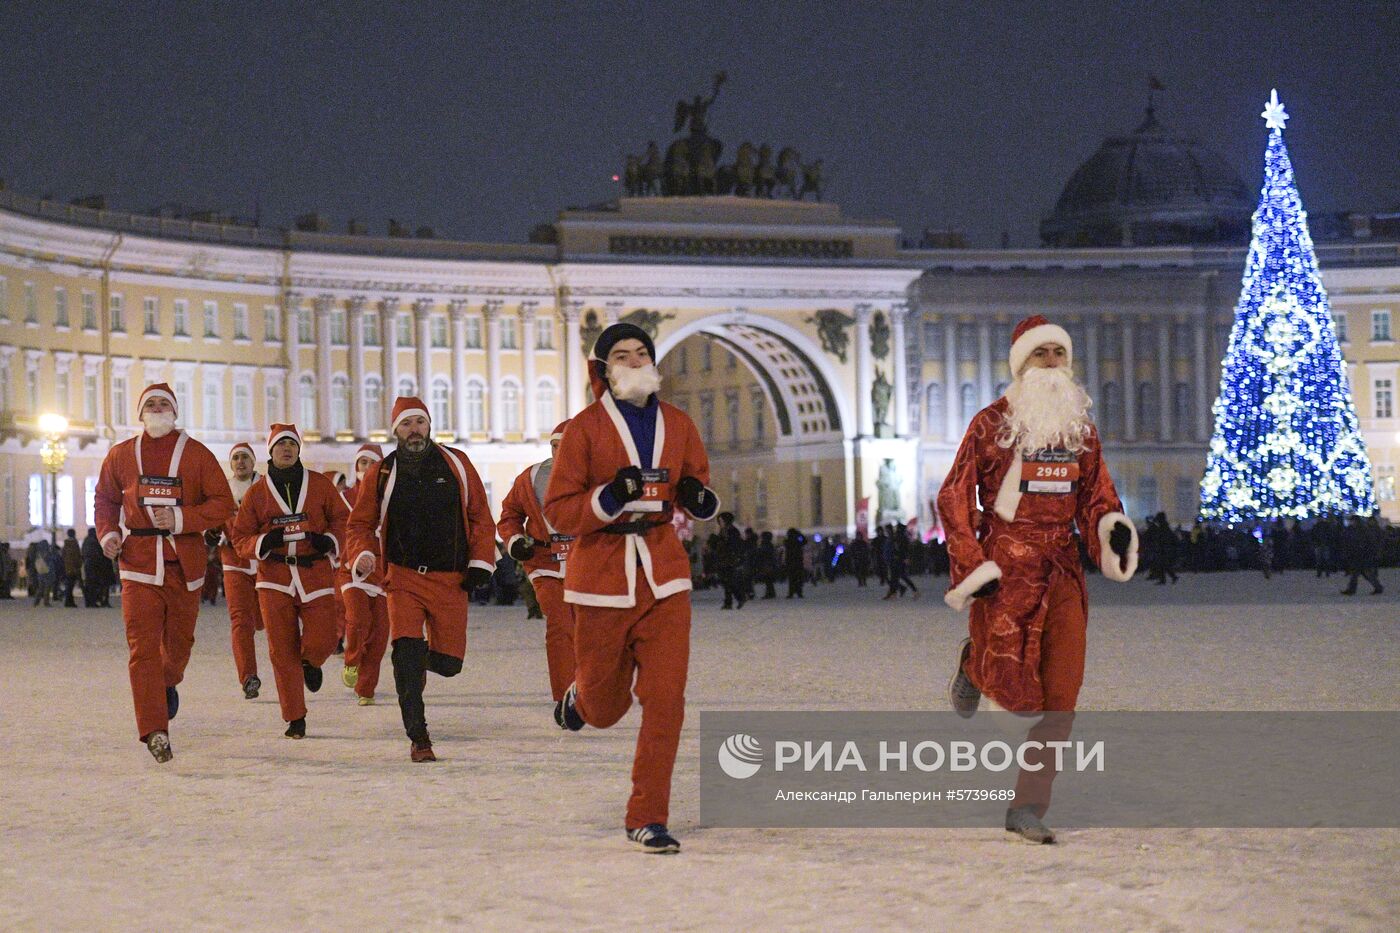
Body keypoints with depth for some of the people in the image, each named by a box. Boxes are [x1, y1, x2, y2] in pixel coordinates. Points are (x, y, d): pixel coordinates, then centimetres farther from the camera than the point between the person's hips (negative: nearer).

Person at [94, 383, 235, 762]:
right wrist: (108, 533, 2)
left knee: (179, 640, 14)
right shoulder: (120, 455, 8)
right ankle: (155, 731, -14)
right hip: (138, 564, 0)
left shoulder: (195, 453, 2)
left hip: (184, 563, 0)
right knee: (143, 646, -12)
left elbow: (223, 503, 0)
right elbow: (105, 499, 21)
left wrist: (182, 519, -14)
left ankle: (168, 683, 48)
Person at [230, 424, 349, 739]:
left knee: (322, 642, -10)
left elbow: (342, 518, 10)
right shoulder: (257, 491, 4)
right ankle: (295, 719, 9)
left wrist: (331, 540, -11)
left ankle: (310, 663, 29)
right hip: (274, 577, 0)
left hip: (316, 574, 0)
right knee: (282, 651, -2)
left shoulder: (320, 485, 4)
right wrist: (264, 542, -14)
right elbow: (240, 538, 6)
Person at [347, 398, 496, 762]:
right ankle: (418, 739, -10)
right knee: (407, 652, -18)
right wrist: (363, 555, -12)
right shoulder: (380, 474, 2)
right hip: (403, 577, -1)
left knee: (448, 662, 1)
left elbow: (480, 516, 7)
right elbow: (361, 523, 8)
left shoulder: (456, 464, 3)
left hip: (451, 580, 1)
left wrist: (480, 563, 0)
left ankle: (422, 657, 39)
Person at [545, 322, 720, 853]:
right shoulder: (585, 427, -5)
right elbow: (558, 511, -7)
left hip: (664, 575, 2)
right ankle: (581, 697, 48)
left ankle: (648, 818, 2)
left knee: (665, 699, -8)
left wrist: (700, 499, -5)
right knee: (604, 708, 10)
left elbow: (696, 490, 18)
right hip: (600, 576, -2)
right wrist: (610, 497, -24)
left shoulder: (678, 425, 7)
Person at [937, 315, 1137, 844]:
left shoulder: (1080, 425, 13)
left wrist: (1111, 526, -5)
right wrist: (970, 566, -8)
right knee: (1015, 692, -10)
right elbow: (954, 498, 0)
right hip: (1005, 565, -4)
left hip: (1063, 569, 4)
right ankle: (974, 663, 26)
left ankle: (1027, 810, 5)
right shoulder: (991, 423, -1)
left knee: (1060, 697, -4)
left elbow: (1094, 492, 17)